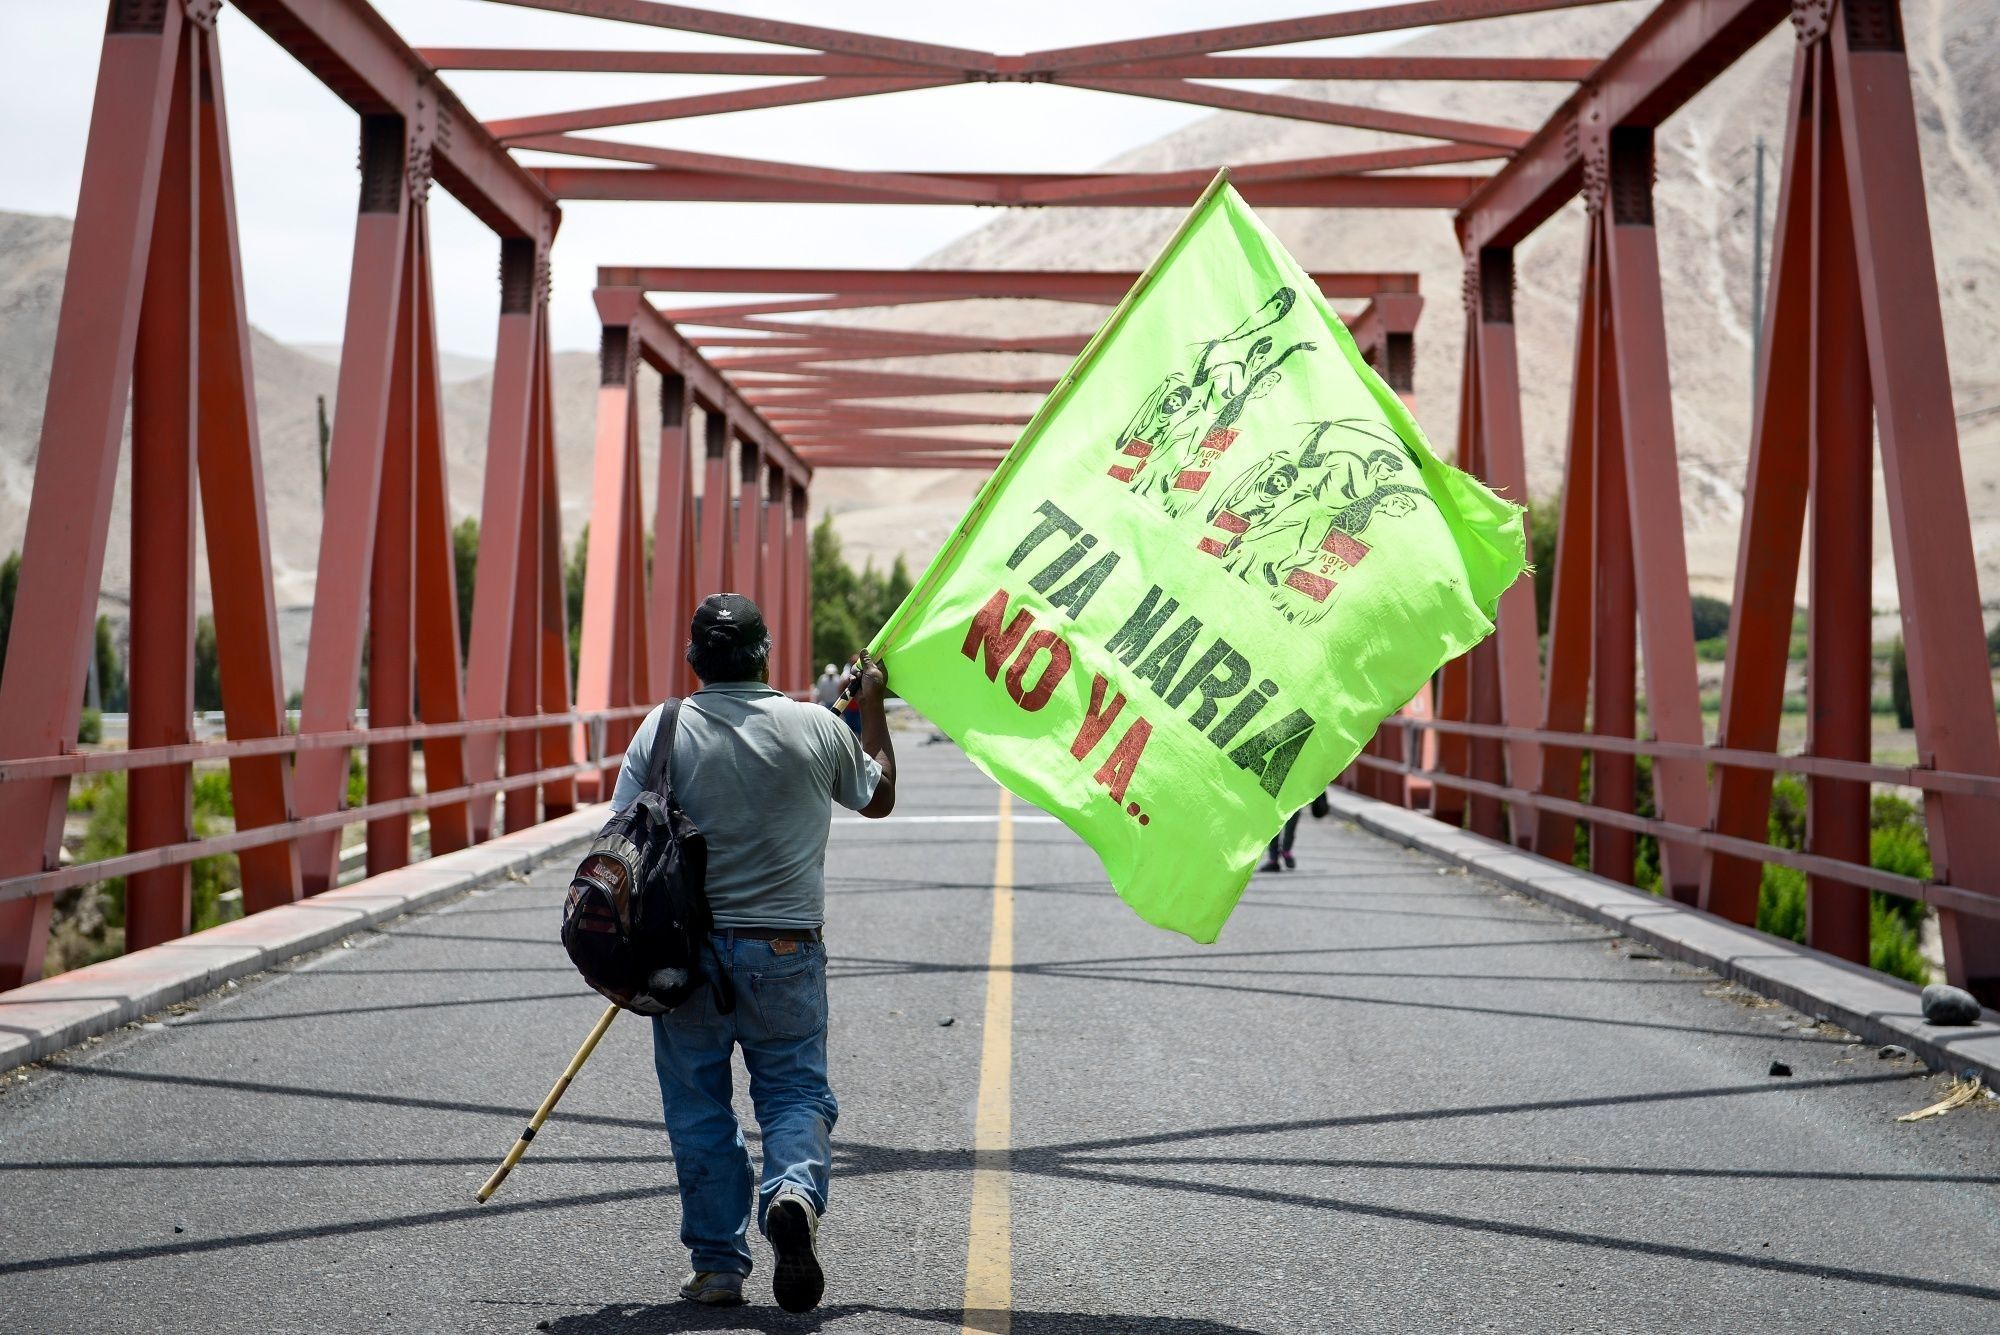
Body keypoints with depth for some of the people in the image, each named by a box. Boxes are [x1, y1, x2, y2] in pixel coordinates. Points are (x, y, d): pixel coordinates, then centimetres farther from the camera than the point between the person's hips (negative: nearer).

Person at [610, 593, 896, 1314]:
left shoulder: (663, 731, -5)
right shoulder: (817, 727, -2)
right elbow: (879, 797, 16)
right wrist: (873, 709, 28)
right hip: (785, 948, 0)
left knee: (698, 1105, 11)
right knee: (796, 1088, 12)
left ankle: (717, 1266, 13)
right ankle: (795, 1192, -17)